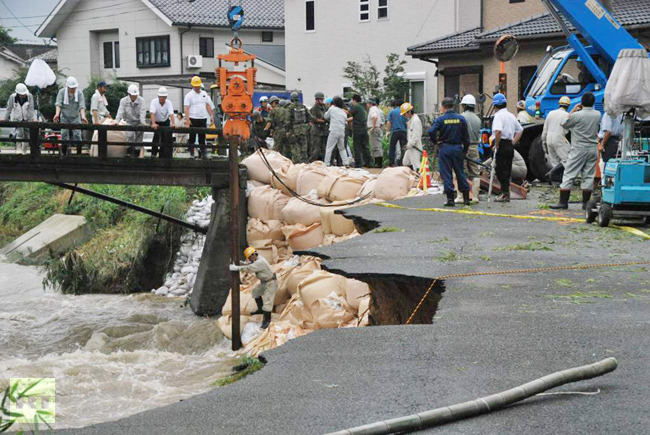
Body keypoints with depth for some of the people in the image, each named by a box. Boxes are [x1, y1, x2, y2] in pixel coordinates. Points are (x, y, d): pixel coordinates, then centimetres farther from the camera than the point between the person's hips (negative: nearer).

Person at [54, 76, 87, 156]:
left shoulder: (79, 93, -7)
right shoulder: (62, 92, -6)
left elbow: (82, 106, -14)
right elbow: (58, 104, -16)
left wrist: (83, 116, -31)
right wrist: (57, 114, -35)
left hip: (76, 117, 0)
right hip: (64, 117, 0)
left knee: (77, 134, -9)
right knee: (64, 135, -3)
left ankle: (79, 153, -7)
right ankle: (64, 153, 3)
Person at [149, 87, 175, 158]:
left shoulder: (168, 103, -16)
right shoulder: (154, 102, -21)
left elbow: (171, 114, -28)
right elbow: (152, 113, -33)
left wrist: (173, 124, -45)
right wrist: (153, 124, -49)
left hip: (165, 122, 2)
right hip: (156, 122, -2)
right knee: (157, 135, -23)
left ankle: (162, 155, 10)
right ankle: (153, 153, -14)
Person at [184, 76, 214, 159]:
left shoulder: (204, 94, 13)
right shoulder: (189, 95, -2)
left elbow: (208, 106, 19)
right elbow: (186, 108, -9)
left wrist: (211, 115, 11)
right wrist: (187, 119, -18)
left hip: (203, 118, 4)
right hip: (193, 119, -4)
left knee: (202, 137, 7)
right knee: (192, 137, 0)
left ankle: (203, 153, 11)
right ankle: (191, 154, 4)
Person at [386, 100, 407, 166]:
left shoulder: (391, 112, 3)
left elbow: (388, 122, -3)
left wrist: (387, 131, 1)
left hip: (395, 131, -2)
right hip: (403, 131, 2)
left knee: (392, 147, 5)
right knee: (403, 148, 5)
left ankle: (391, 162, -2)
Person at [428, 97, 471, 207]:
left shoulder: (440, 119, -6)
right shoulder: (461, 119, 3)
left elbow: (431, 131, -18)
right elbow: (466, 136, 4)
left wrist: (435, 141, -1)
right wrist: (465, 150, 13)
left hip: (445, 148, -3)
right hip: (458, 148, 3)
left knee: (446, 173, 2)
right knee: (460, 173, 11)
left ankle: (450, 198, -2)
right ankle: (466, 198, 12)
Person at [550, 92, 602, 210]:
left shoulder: (577, 115, -13)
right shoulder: (598, 115, 2)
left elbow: (564, 125, 1)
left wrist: (573, 110, 7)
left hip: (579, 149, -4)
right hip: (593, 148, 4)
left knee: (568, 175, 0)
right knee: (589, 176, 8)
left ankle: (563, 202, -4)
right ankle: (586, 202, 7)